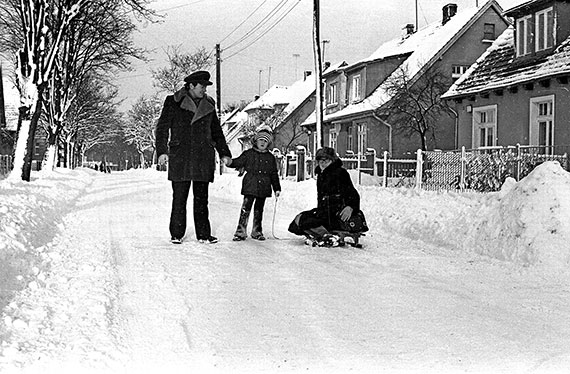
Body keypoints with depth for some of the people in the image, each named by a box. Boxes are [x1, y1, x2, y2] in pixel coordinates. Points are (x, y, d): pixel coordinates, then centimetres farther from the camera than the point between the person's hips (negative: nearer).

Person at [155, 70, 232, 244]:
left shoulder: (208, 105, 15)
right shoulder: (173, 102, 2)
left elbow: (216, 131, 24)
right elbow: (162, 128, 0)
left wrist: (224, 153, 18)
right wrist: (162, 151, -10)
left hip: (203, 157, 4)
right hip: (180, 157, -4)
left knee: (202, 198, 4)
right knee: (179, 197, -2)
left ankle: (203, 234, 9)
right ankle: (176, 234, 7)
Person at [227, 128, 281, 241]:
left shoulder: (270, 158, 11)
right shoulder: (248, 154, 3)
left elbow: (274, 174, 13)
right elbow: (238, 162, -2)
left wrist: (277, 188, 11)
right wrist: (230, 162, -24)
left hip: (263, 189, 3)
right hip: (250, 187, -3)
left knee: (259, 211, 12)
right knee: (245, 209, -8)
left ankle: (257, 232, 22)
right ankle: (241, 232, -4)